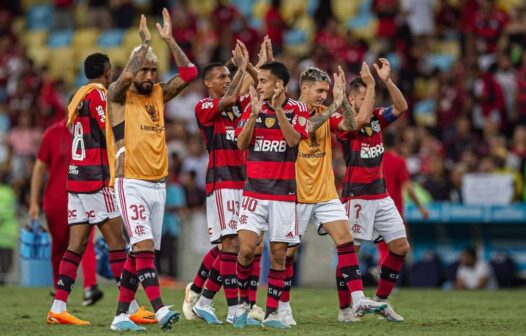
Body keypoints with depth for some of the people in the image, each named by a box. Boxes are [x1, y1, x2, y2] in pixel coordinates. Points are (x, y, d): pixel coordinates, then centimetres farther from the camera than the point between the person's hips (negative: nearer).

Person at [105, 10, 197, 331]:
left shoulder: (159, 94, 13)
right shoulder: (119, 96, -2)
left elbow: (190, 73, 5)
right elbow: (126, 77, -24)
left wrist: (169, 39, -2)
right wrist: (145, 42, -13)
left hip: (158, 184, 6)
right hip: (131, 184, -6)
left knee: (139, 252, 6)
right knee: (144, 246, -16)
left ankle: (121, 314, 11)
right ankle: (160, 310, -26)